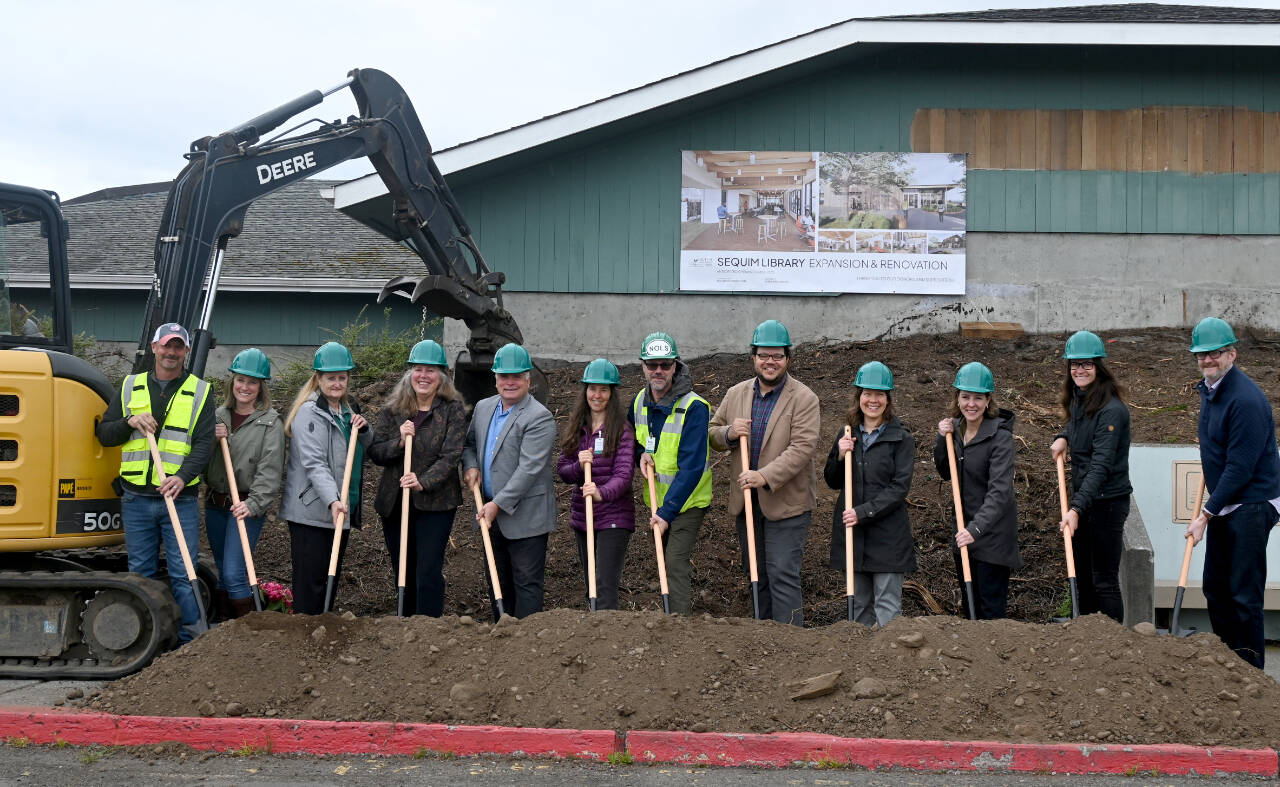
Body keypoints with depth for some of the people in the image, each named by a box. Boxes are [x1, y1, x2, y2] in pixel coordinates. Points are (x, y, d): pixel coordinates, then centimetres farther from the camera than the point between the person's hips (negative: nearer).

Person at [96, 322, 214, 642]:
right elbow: (103, 434, 13)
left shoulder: (199, 392, 3)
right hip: (136, 500, 3)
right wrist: (130, 422, -8)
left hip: (180, 498, -3)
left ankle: (190, 642, 3)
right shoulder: (130, 387, 11)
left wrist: (184, 476, -22)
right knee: (141, 573, 10)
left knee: (183, 575, -3)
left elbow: (204, 443, -5)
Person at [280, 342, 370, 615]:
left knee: (332, 575, 15)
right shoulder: (309, 413, -13)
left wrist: (363, 429, -1)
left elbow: (369, 449, 21)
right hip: (311, 511, -8)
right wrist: (333, 500, -35)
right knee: (310, 580, -6)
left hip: (341, 510, 9)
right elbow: (314, 464, -22)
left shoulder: (349, 408, 13)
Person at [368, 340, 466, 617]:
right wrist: (398, 441, -16)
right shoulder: (392, 409, 5)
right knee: (403, 573, 14)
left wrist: (423, 482, -26)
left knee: (429, 573, -9)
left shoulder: (453, 409, -5)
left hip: (436, 503, -4)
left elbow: (451, 456, -13)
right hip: (394, 502, 4)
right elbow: (375, 453, 3)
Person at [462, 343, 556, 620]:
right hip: (492, 512, 8)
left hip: (526, 516, -8)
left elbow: (528, 468, -20)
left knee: (526, 584, -1)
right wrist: (470, 465, 1)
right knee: (496, 581, 16)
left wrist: (498, 504, -22)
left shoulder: (539, 417, -15)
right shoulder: (483, 407, 9)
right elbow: (469, 443, 24)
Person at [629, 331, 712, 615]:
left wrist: (667, 512, -27)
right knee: (664, 560, 16)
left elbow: (692, 467, -24)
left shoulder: (694, 407, -21)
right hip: (658, 498, 7)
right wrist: (641, 453, -6)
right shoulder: (639, 402, 1)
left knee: (675, 564, -15)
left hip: (688, 500, -7)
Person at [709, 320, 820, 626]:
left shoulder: (803, 398, -9)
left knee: (783, 576, -9)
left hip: (786, 503, -6)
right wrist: (729, 432, -9)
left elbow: (803, 447, -18)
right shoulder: (735, 394, 7)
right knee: (756, 574, 15)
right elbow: (712, 434, 15)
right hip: (746, 502, 6)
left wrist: (766, 477, -28)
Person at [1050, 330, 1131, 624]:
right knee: (1082, 576, 17)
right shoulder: (1078, 399, 7)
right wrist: (1062, 437, 9)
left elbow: (1101, 465, -27)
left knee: (1104, 581, -4)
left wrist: (1076, 509, -34)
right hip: (1082, 497, 9)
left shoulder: (1111, 410, -20)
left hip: (1107, 501, -9)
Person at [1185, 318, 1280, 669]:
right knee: (1216, 587, 14)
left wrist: (1206, 515, -19)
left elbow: (1240, 468, -22)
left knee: (1244, 594, -6)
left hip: (1251, 505, -10)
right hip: (1223, 503, 10)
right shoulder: (1208, 389, 9)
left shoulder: (1246, 399, -21)